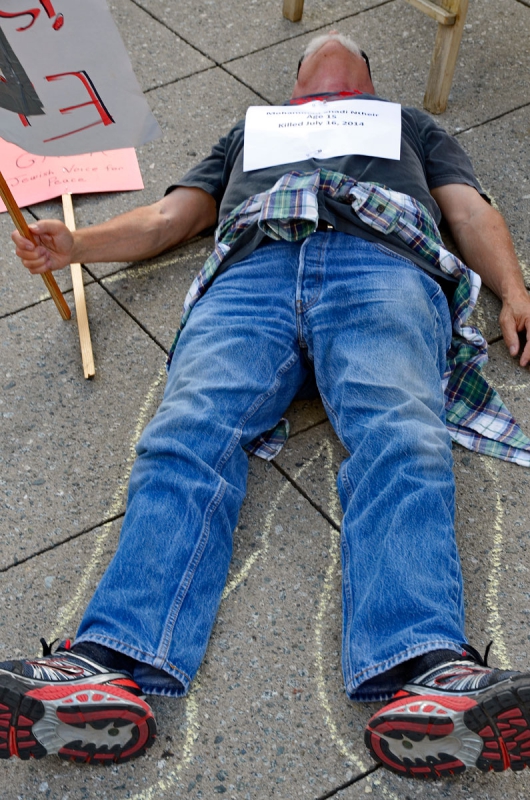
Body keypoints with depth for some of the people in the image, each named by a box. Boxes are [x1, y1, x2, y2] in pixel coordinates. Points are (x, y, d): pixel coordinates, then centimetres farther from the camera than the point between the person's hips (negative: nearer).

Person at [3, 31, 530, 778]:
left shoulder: (411, 123, 42)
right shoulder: (250, 129, 45)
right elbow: (168, 218, 34)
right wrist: (74, 244, 14)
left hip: (381, 266, -1)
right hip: (253, 270, 1)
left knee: (398, 440, -33)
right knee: (189, 438, -29)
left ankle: (426, 675, -54)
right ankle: (108, 669, -47)